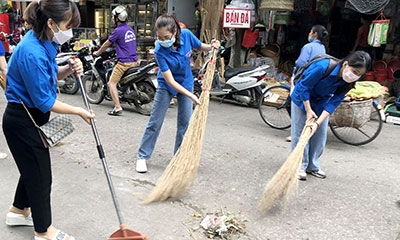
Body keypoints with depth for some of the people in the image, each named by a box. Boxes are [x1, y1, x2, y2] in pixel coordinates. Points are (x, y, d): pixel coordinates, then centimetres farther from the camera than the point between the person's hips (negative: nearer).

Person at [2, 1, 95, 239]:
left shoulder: (44, 41, -2)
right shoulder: (32, 53, -30)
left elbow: (49, 75, 11)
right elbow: (45, 102, -25)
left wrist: (69, 69, -8)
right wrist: (79, 111, -14)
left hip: (30, 118, 9)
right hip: (23, 121, -9)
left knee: (33, 167, 24)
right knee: (40, 173, 5)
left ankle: (19, 211, 46)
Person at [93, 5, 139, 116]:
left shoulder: (118, 30, -9)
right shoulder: (130, 29, 14)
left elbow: (106, 44, 1)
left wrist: (97, 52, 18)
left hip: (124, 62, -8)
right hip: (135, 61, 8)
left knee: (111, 83, -5)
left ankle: (117, 107, -14)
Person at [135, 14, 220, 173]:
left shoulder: (186, 35, -22)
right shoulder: (159, 51, -30)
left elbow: (200, 47, 1)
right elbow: (170, 81, -29)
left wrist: (211, 47, -21)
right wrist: (192, 96, -34)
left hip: (186, 83, 3)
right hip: (166, 86, -3)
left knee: (185, 122, 6)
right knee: (155, 122, 1)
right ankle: (142, 157, 14)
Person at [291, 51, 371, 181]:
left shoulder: (348, 81, -21)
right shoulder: (323, 67, -37)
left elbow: (334, 102, -22)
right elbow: (303, 87, -26)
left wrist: (318, 123, -31)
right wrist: (309, 110, -23)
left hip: (322, 103, 5)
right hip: (303, 99, -5)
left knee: (320, 134, 5)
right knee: (300, 133, -5)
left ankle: (312, 166, 18)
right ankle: (300, 166, 6)